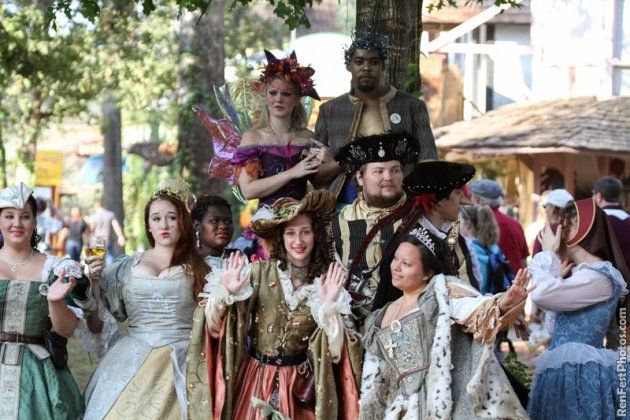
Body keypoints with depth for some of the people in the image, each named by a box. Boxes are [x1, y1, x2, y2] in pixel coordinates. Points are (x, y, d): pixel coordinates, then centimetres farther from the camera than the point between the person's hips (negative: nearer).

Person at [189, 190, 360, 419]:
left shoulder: (328, 282, -3)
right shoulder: (260, 272, -6)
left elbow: (334, 352, -7)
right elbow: (215, 327, -7)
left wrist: (329, 305, -19)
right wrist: (226, 294, -24)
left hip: (300, 386, 0)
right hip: (255, 379, 0)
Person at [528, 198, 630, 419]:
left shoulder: (599, 276, -14)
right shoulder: (580, 273, 17)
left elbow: (542, 295, -23)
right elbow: (558, 328, 21)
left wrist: (549, 254, -7)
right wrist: (557, 275, 15)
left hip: (580, 372, -9)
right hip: (565, 369, 9)